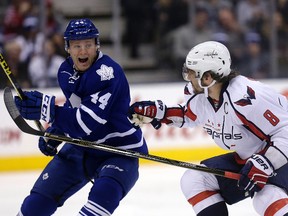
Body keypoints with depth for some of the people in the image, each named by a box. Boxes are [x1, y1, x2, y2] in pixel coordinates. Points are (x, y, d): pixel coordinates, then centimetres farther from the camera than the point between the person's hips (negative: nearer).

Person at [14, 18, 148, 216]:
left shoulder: (108, 72, -26)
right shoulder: (66, 71, -1)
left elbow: (88, 122, -34)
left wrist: (46, 109, -38)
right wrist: (54, 132, 4)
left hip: (120, 151, -7)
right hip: (82, 149, 7)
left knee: (103, 194, -34)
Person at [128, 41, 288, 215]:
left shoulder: (245, 98, -31)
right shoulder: (201, 95, -4)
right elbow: (189, 115, 21)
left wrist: (263, 164, -37)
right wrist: (157, 112, 8)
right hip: (245, 159, 9)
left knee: (267, 197, -37)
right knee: (193, 180, 3)